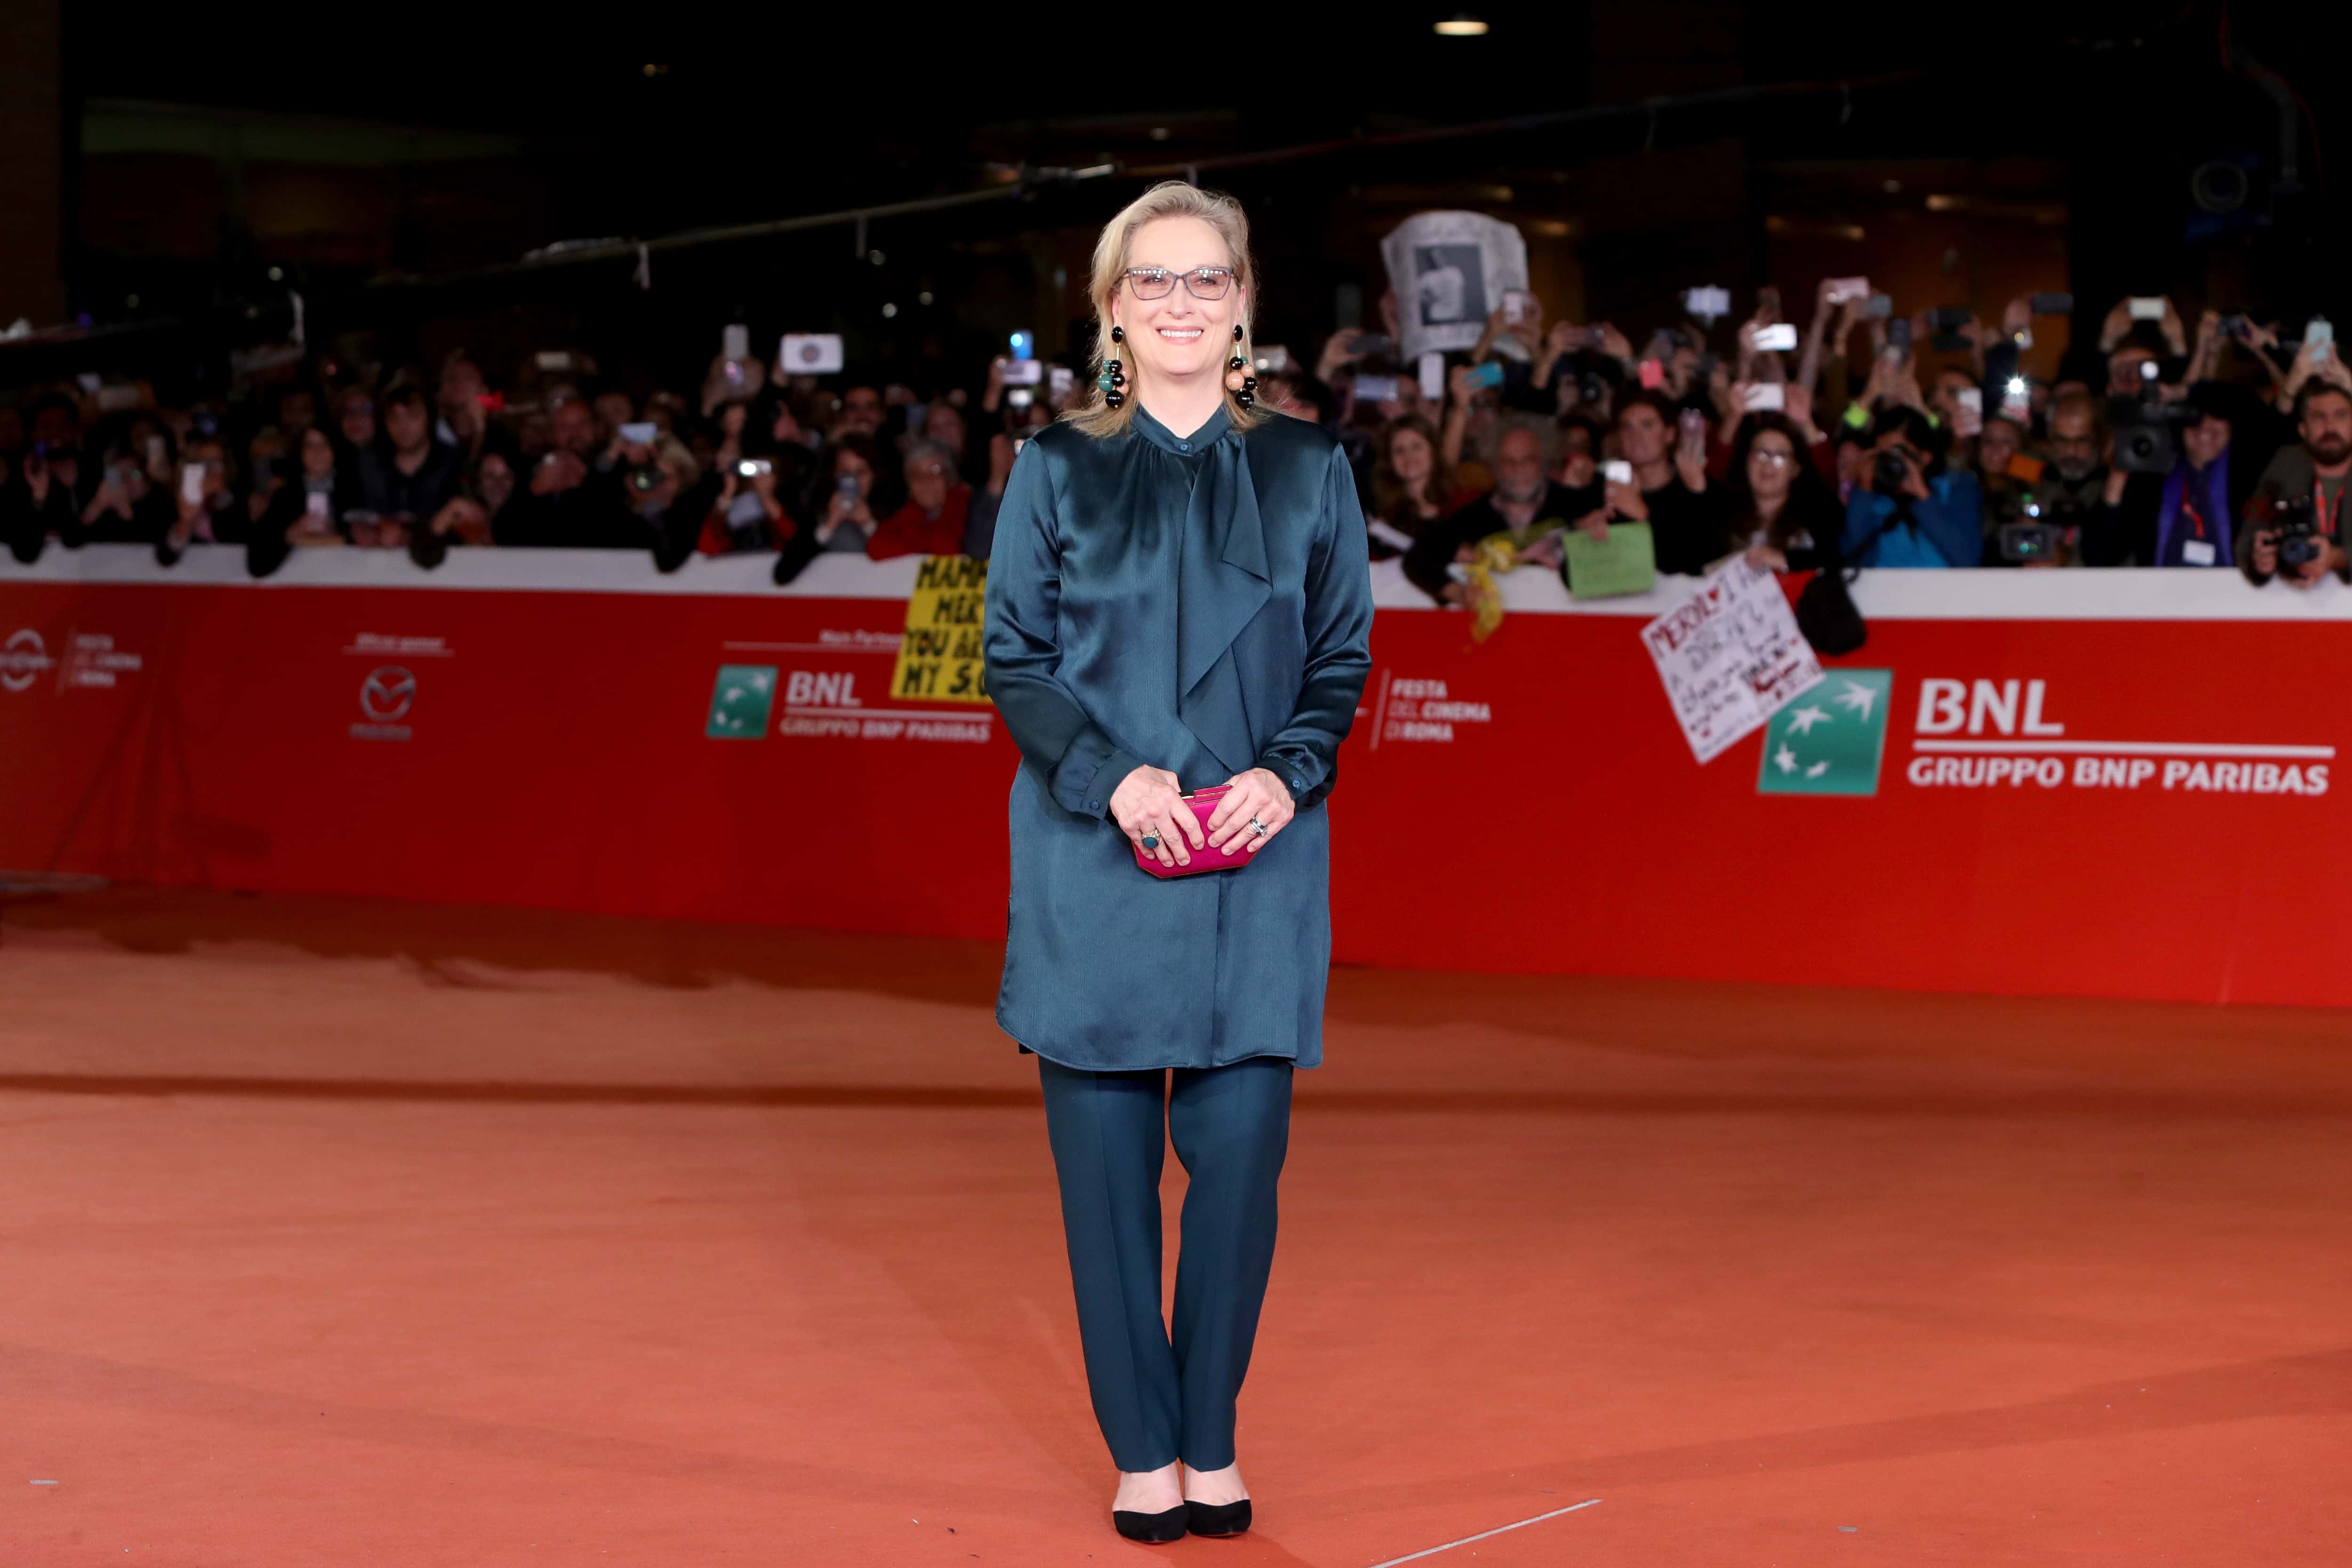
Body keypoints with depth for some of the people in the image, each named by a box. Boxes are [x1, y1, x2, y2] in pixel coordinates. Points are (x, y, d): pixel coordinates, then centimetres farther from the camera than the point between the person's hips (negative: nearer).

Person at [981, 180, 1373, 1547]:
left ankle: (1214, 1444, 14)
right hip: (1095, 865, 0)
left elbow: (1345, 657, 9)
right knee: (1107, 1160, 1)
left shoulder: (1306, 469, 7)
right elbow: (1014, 660, 3)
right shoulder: (1058, 469, 5)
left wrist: (1287, 772, -10)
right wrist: (1111, 776, -12)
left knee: (1240, 1152, -2)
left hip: (1257, 867, 1)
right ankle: (1144, 1451, 13)